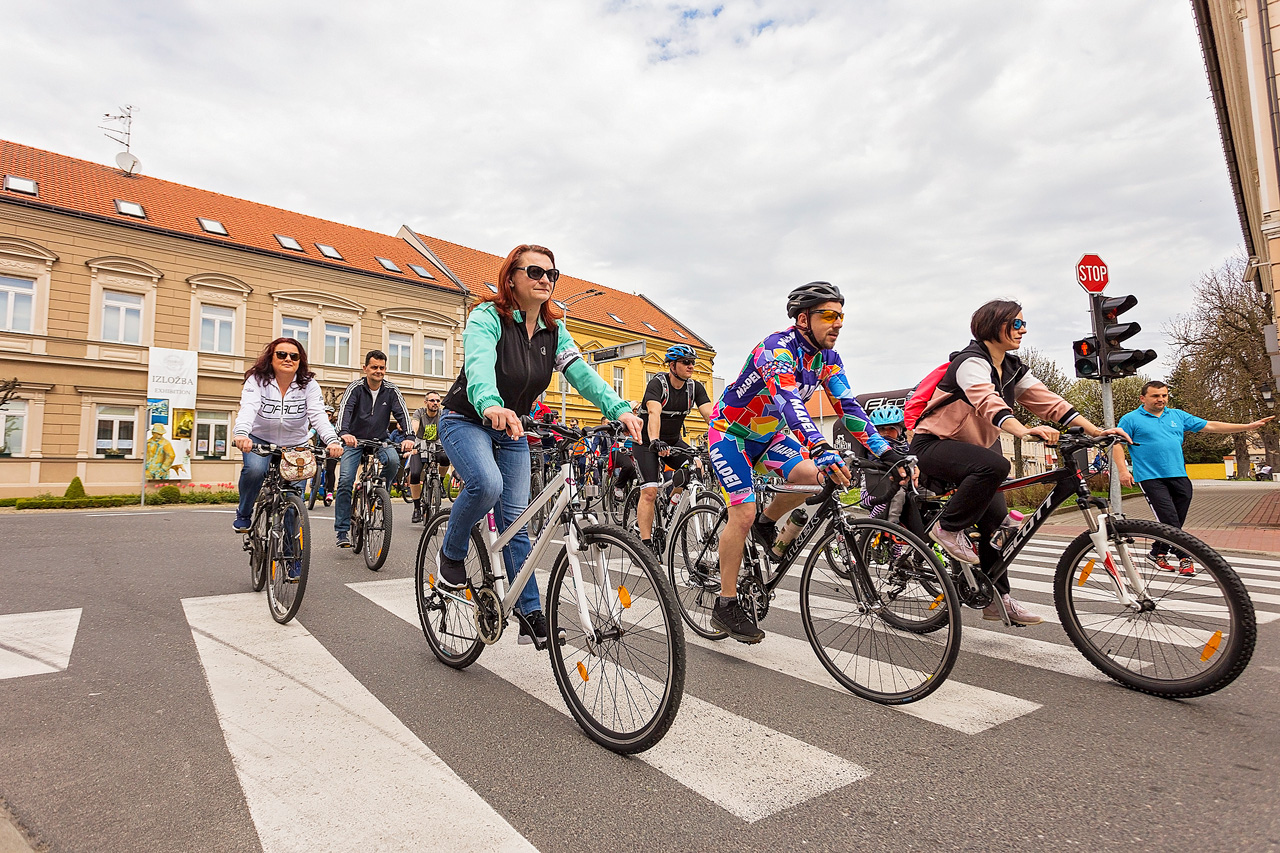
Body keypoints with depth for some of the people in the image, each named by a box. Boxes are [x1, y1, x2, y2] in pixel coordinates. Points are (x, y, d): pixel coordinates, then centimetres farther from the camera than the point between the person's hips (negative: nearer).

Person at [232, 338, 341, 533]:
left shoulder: (309, 384, -9)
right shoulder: (257, 379, -11)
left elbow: (318, 415, -22)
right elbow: (248, 408, -28)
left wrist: (332, 440, -41)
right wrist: (241, 433, -50)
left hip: (295, 445, 1)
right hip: (260, 440, -1)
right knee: (255, 469, -32)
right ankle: (243, 514, -2)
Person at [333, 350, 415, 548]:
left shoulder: (391, 390, -5)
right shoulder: (355, 388, -9)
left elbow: (402, 414, -14)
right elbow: (344, 409, -24)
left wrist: (408, 437, -33)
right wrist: (344, 433, -45)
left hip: (381, 440, 1)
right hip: (355, 440, -1)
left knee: (393, 460, -31)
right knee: (345, 481, -13)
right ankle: (342, 531, -3)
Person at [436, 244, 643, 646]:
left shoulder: (554, 330, -2)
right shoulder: (487, 317, -19)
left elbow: (581, 372, -15)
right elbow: (479, 366, -39)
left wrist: (619, 409, -33)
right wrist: (491, 406, -61)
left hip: (510, 430, 5)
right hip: (466, 420, -5)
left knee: (515, 518, 1)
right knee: (487, 484, -33)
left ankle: (530, 612, 8)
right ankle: (451, 554, -3)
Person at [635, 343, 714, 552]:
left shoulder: (695, 387, -5)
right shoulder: (657, 384, -20)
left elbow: (709, 414, -16)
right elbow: (654, 413, -37)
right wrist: (655, 441, -53)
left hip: (673, 441, 5)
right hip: (647, 442, -5)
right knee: (649, 491, -16)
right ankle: (646, 544, -10)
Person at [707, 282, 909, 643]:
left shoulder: (827, 358, -4)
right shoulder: (777, 348, -28)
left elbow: (848, 406, -9)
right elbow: (788, 399, -45)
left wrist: (888, 452, -19)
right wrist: (821, 449, -59)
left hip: (768, 431, 7)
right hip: (731, 431, -7)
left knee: (810, 477, -18)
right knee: (743, 512, -15)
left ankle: (767, 524, 12)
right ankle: (725, 606, -2)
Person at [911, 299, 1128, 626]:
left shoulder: (1012, 369, 10)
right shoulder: (971, 361, -17)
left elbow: (1048, 400, 2)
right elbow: (989, 403, -35)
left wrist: (1097, 431, -9)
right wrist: (1025, 430, -52)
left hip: (967, 450, 8)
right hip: (933, 445, -8)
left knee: (997, 518, -2)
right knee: (995, 465, -35)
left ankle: (997, 599, 8)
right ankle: (948, 528, -16)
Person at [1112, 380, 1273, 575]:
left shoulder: (1177, 416, 16)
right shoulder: (1131, 419, 0)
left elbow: (1210, 426, 18)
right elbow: (1117, 444, -4)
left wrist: (1249, 426, 14)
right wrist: (1123, 470, -16)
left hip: (1179, 476, 5)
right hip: (1151, 478, -5)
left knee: (1175, 522, 5)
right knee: (1170, 520, -12)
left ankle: (1158, 553, 18)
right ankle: (1184, 557, -1)